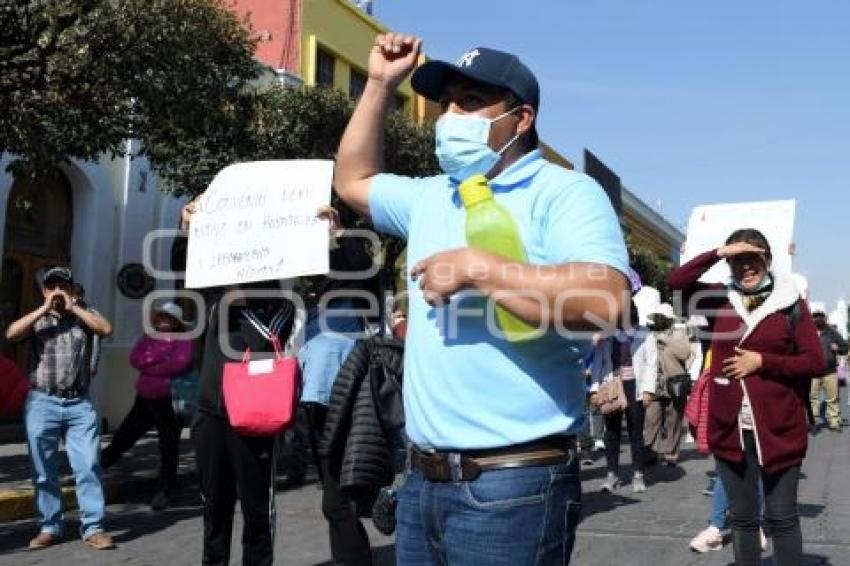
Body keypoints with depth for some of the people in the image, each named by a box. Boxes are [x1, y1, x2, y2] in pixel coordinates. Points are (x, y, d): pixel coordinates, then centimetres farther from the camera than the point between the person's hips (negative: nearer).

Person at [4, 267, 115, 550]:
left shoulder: (85, 314, 11)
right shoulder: (36, 318, 10)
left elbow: (106, 329, -8)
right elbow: (11, 334, -8)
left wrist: (72, 307, -6)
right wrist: (44, 309, -9)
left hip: (80, 404, 0)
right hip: (42, 403, 1)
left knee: (88, 466, -4)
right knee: (44, 471, 6)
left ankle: (93, 528, 0)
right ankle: (49, 527, 16)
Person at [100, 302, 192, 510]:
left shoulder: (182, 341, -3)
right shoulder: (149, 338, 13)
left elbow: (178, 364, -20)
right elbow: (135, 359, 1)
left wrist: (148, 366, -10)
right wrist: (158, 355, -14)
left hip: (169, 401, -5)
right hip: (145, 399, 5)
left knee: (168, 447, 1)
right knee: (123, 436, 15)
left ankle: (166, 491, 12)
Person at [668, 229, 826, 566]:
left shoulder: (790, 303, -1)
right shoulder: (721, 299, 5)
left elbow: (816, 361, -3)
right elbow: (675, 282, -6)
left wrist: (763, 361, -12)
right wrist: (718, 253, -11)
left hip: (778, 429, -2)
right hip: (730, 428, 3)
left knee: (781, 517, 6)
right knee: (742, 517, 13)